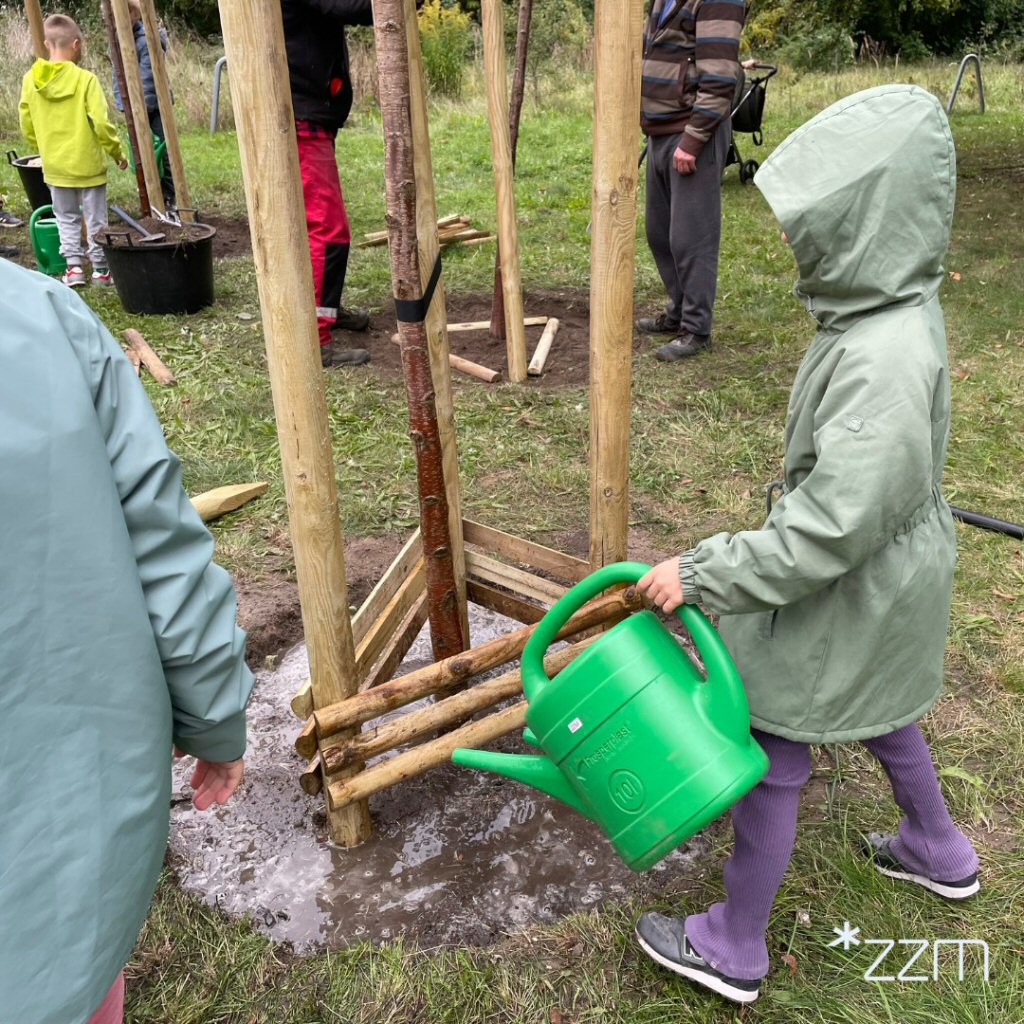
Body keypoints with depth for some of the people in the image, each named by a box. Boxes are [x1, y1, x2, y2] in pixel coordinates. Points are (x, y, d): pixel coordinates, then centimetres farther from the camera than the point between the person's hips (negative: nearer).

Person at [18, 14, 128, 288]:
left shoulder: (30, 80, 0)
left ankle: (73, 265, 11)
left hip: (54, 165, 4)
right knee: (95, 219, 8)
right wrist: (117, 153, -1)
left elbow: (27, 127, 5)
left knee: (66, 217, 17)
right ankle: (101, 269, 14)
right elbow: (101, 124, -16)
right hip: (87, 164, -4)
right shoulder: (85, 79, -14)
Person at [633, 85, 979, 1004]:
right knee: (875, 711, 31)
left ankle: (735, 946, 27)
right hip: (887, 571, 9)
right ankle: (940, 852, 57)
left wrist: (701, 573, -27)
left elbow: (830, 531, -34)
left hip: (855, 591, -9)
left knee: (773, 751, 6)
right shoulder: (895, 309, -4)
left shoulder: (885, 360, -34)